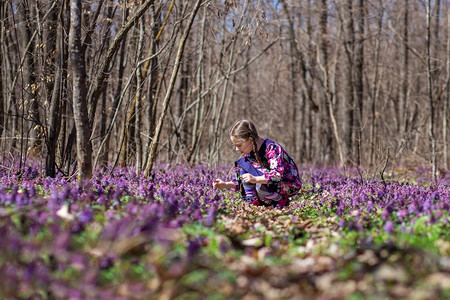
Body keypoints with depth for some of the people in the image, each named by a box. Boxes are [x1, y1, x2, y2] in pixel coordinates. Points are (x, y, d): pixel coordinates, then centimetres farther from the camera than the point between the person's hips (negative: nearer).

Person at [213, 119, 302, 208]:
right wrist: (225, 185, -5)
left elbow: (278, 174, -36)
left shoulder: (272, 148, -23)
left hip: (290, 185, -8)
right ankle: (252, 201, -6)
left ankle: (281, 201, -9)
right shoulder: (251, 153, 0)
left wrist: (255, 179, -48)